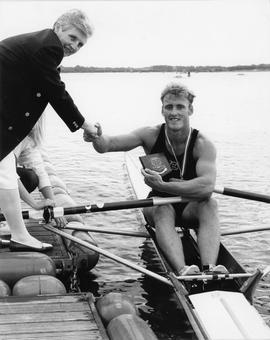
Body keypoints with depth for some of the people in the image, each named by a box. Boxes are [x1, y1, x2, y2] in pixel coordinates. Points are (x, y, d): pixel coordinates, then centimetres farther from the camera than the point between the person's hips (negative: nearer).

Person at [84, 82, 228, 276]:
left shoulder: (203, 144, -17)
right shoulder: (151, 135, -11)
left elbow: (207, 186, -34)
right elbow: (108, 145, -20)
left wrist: (163, 186, -41)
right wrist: (98, 138, -45)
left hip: (191, 208, -1)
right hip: (158, 204, 1)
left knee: (209, 204, -31)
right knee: (162, 209, -33)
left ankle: (209, 269, -49)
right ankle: (182, 270, -51)